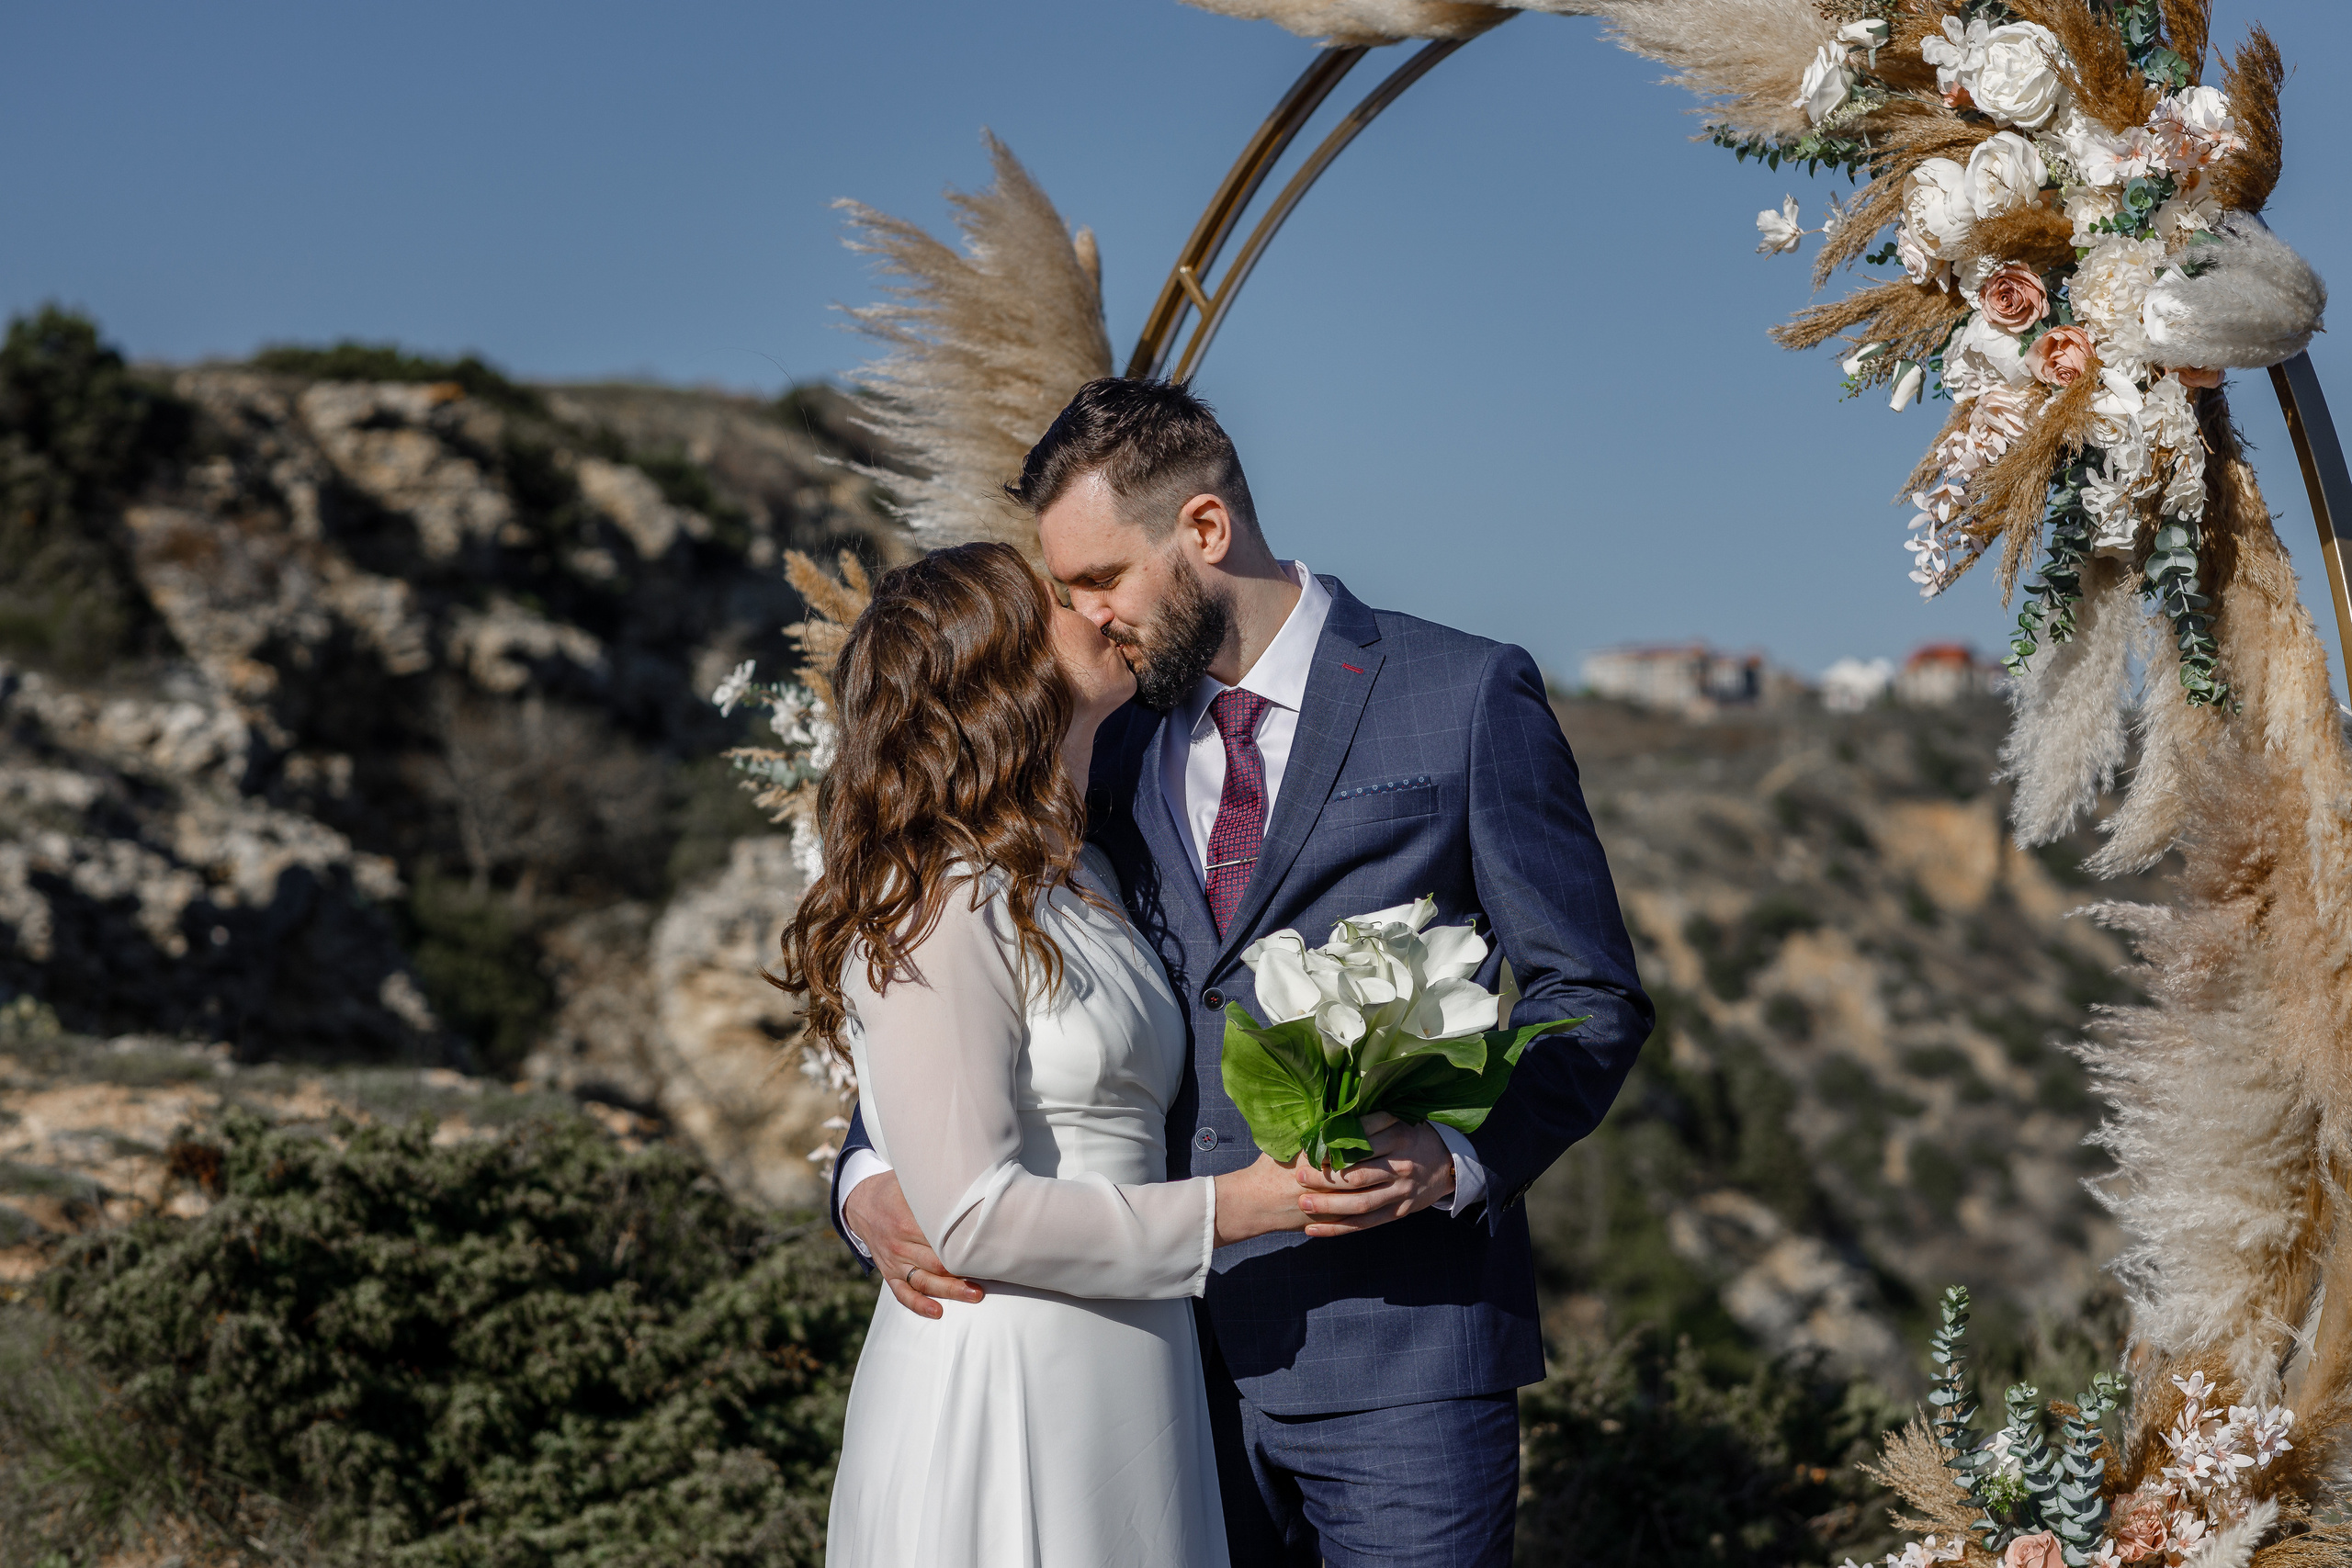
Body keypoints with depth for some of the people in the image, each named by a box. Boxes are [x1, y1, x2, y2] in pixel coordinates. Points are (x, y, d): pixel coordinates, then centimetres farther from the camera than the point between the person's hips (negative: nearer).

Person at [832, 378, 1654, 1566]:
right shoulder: (1114, 745, 12)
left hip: (1401, 1350, -4)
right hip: (1182, 1355, 4)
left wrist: (1456, 1156, -19)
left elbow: (1590, 997, -1)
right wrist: (871, 1178, -3)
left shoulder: (1467, 699, -1)